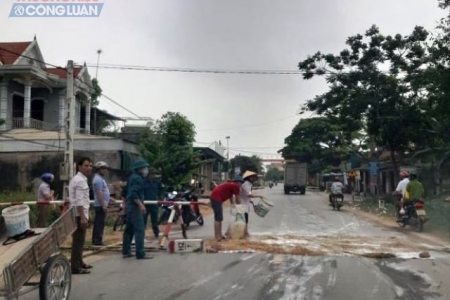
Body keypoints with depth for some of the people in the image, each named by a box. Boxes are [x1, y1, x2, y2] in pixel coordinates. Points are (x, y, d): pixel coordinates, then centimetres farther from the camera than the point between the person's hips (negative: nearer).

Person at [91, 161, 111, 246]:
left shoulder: (100, 178, 18)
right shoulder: (98, 179, -15)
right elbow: (99, 193, -22)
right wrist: (103, 205, -24)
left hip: (101, 205, 10)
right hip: (100, 205, -10)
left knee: (98, 223, 13)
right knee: (99, 224, -8)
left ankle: (96, 240, 19)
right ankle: (97, 241, -5)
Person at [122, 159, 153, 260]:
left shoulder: (132, 177, 16)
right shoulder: (138, 178, -15)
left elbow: (126, 191, 23)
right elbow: (134, 194, -25)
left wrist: (126, 202, 33)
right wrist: (141, 205, -28)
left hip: (129, 205, 11)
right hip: (135, 206, -11)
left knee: (129, 229, 14)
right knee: (139, 230, -10)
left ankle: (126, 252, 20)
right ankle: (140, 254, -10)